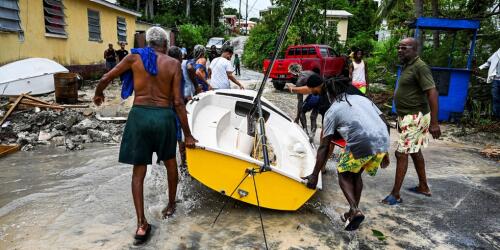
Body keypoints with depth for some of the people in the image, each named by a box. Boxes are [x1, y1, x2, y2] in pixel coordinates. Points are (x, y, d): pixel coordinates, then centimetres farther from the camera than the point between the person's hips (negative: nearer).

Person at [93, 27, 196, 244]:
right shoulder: (173, 64, -1)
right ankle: (170, 205, 38)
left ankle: (142, 225, 7)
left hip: (139, 115, 1)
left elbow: (105, 79, 9)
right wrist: (187, 134, -1)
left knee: (138, 171, 9)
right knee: (170, 162, 23)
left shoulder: (134, 58, 3)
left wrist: (98, 94, 32)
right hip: (163, 116, 0)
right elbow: (178, 102, -6)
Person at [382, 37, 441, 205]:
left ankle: (395, 195, 0)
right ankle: (423, 187, 33)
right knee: (415, 151, 19)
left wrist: (434, 122, -28)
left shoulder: (420, 67, -17)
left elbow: (432, 93, -23)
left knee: (401, 153, -8)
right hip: (408, 116, 10)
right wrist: (401, 118, 22)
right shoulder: (406, 66, 12)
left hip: (415, 117, -10)